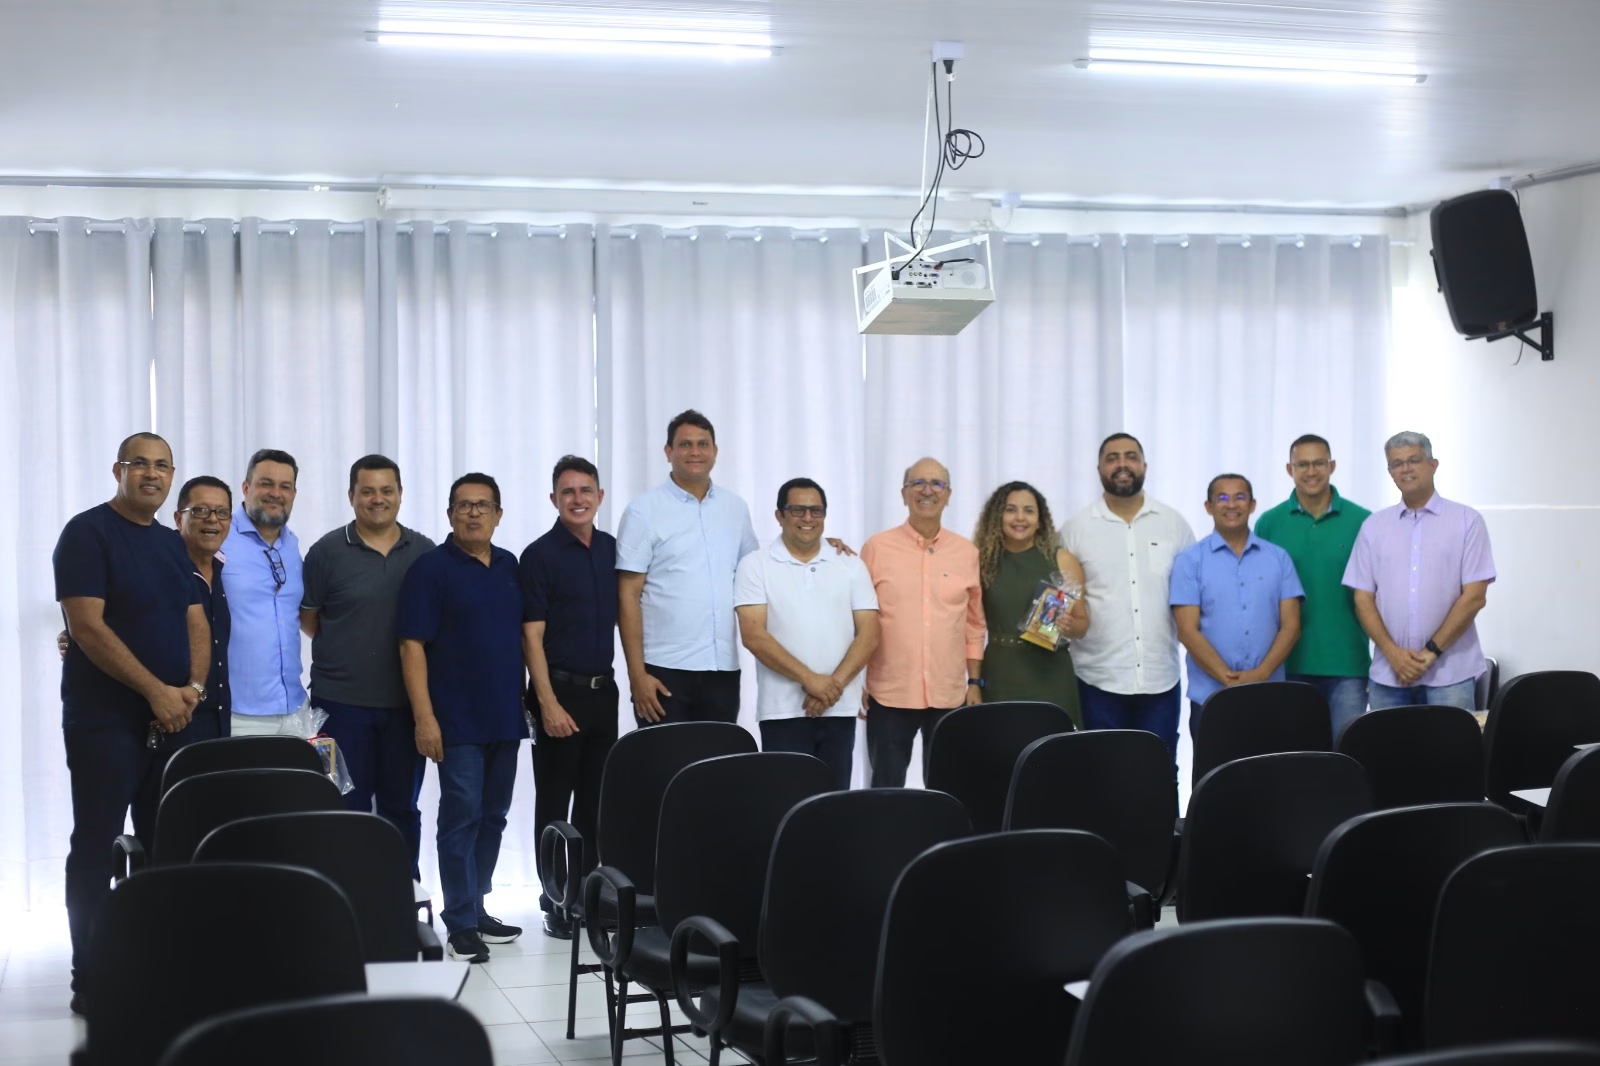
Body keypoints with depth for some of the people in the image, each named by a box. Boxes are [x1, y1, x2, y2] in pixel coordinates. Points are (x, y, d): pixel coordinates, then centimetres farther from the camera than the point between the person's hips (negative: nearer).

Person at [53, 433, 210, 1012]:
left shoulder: (173, 544, 14)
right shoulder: (87, 532, -7)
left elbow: (196, 621, 12)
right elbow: (87, 626, -15)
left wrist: (194, 687, -7)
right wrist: (156, 691, -17)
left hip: (174, 718, 7)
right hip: (106, 720, -6)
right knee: (96, 847, -2)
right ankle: (90, 979, 3)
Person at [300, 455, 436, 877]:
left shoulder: (425, 553, 5)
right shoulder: (327, 551, -1)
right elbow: (306, 618, 6)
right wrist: (347, 651, 2)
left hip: (406, 703, 2)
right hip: (342, 703, -2)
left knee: (401, 806, 9)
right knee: (349, 809, 4)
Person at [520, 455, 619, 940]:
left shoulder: (614, 550, 8)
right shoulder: (539, 555, -7)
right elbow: (532, 636, -10)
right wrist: (548, 703, -16)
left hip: (603, 689, 5)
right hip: (560, 689, -5)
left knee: (595, 801, 11)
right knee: (554, 804, 2)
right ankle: (556, 903, 8)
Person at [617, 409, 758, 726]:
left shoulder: (735, 508, 11)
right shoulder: (644, 511, -2)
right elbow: (628, 596, -5)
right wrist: (637, 673, -11)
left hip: (723, 668, 4)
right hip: (665, 669, -4)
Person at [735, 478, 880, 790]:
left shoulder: (851, 566, 10)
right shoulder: (756, 566, 2)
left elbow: (868, 634, 3)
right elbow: (754, 635, -8)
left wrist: (834, 684, -11)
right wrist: (809, 679, -15)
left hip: (840, 709, 3)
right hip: (783, 710, -2)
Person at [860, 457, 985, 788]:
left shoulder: (967, 552, 7)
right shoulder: (876, 548, 0)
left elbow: (974, 624, 12)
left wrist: (974, 681, 8)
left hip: (950, 695, 2)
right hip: (889, 694, -2)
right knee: (886, 788, 4)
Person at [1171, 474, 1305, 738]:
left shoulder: (1279, 559, 9)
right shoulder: (1190, 560, 2)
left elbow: (1290, 625, 4)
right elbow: (1188, 630, -5)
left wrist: (1261, 673, -12)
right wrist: (1228, 679, -15)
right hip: (1209, 698, -2)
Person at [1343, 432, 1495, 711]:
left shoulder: (1467, 521, 2)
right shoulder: (1374, 527, 10)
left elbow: (1474, 596, -4)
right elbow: (1363, 599, 6)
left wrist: (1432, 651, -10)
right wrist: (1392, 652, -8)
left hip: (1449, 675, -2)